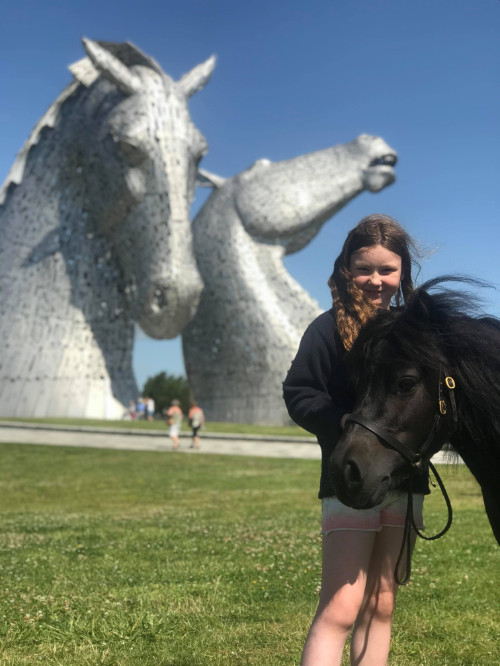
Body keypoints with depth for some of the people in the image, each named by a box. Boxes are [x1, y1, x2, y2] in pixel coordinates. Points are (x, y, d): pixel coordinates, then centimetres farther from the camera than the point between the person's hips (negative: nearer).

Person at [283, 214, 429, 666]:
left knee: (381, 606, 14)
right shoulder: (331, 329, -7)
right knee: (340, 609, -8)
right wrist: (342, 420, -24)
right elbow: (298, 394, -8)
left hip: (406, 481, 5)